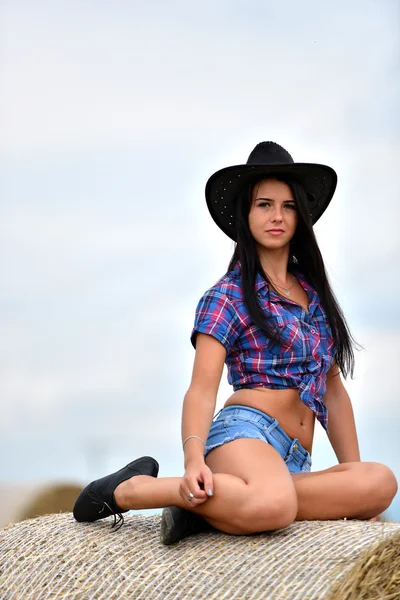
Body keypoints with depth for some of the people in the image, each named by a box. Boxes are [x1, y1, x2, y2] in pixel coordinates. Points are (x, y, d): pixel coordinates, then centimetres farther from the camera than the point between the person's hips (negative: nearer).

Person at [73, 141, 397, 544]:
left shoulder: (313, 292, 25)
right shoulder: (227, 296, 6)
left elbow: (333, 389, 26)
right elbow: (202, 389, -5)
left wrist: (356, 474, 17)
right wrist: (194, 460, -24)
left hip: (294, 462, 6)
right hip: (245, 430, -6)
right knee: (274, 504, -43)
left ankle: (209, 510, -23)